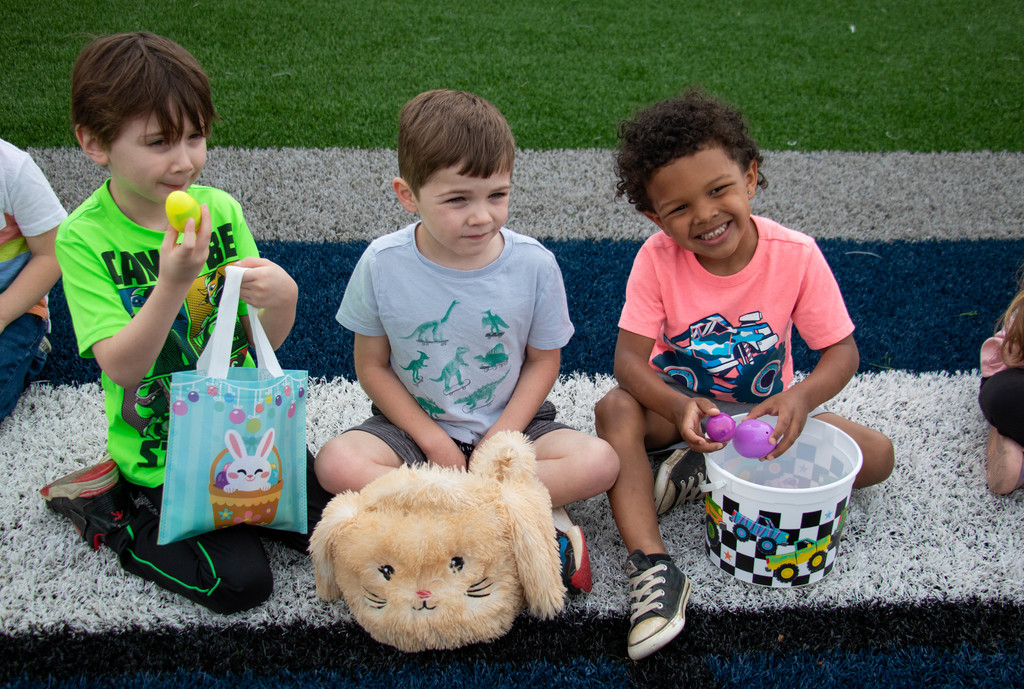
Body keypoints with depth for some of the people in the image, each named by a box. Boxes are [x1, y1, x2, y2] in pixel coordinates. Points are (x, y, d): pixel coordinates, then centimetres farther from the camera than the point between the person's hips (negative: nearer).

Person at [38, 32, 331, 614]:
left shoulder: (221, 210, -5)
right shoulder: (84, 238, -15)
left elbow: (263, 342, -2)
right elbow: (123, 366, -22)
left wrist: (282, 299, -25)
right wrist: (172, 283, -37)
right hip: (159, 454, -4)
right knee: (241, 583, -13)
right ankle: (107, 507, 7)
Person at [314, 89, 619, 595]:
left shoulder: (534, 265, -12)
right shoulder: (383, 264, -13)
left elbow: (543, 361, -2)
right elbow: (372, 366, -4)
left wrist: (499, 441, -14)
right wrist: (433, 441, -14)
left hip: (510, 425, 0)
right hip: (414, 426, 0)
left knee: (599, 462, -25)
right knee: (337, 462, -28)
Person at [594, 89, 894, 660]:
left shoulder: (796, 255, -20)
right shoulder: (657, 259, -20)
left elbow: (842, 351, -15)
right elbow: (630, 359, -23)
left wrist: (801, 398, -37)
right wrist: (678, 406, -43)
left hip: (764, 408, 2)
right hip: (680, 405, -1)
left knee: (877, 456, -15)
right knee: (616, 410, -32)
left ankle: (702, 473, -15)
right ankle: (652, 563, -36)